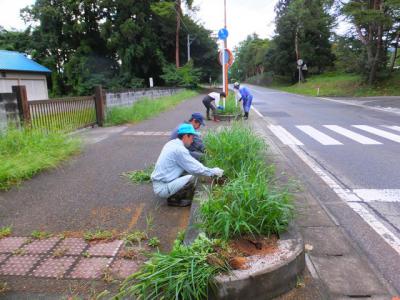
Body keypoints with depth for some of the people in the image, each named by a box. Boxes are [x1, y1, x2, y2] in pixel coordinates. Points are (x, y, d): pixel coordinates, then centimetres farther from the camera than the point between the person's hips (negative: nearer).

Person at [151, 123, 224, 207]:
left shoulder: (171, 144, 9)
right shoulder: (179, 149, -20)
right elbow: (196, 168, -17)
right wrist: (213, 172, -4)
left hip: (159, 183, 10)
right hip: (162, 188, -9)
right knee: (191, 179, -22)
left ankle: (173, 196, 11)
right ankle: (173, 199, -2)